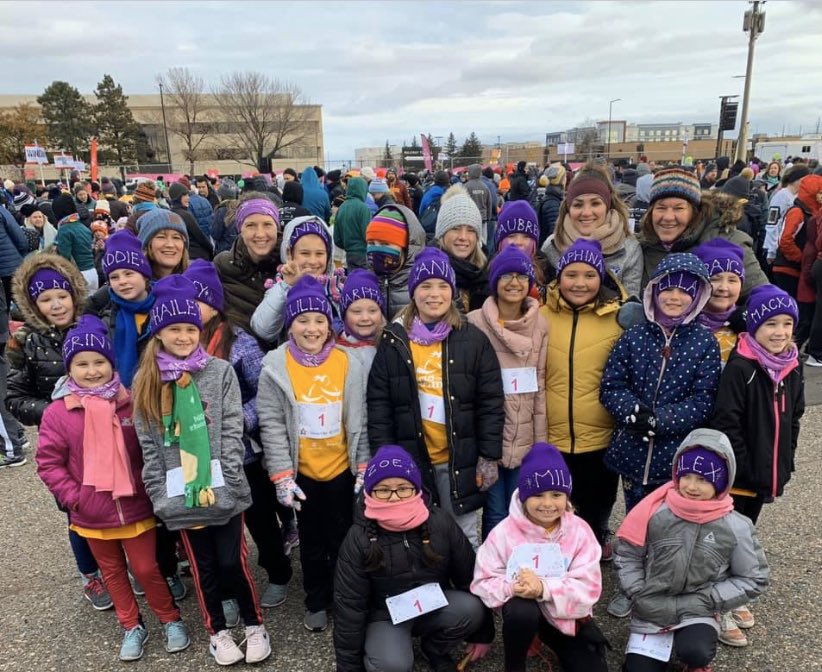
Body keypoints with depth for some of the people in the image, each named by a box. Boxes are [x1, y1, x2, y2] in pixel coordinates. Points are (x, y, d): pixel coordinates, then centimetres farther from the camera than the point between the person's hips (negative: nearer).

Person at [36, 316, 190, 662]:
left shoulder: (132, 403, -9)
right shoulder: (57, 413, -9)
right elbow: (48, 462, -4)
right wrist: (73, 497, -10)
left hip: (137, 509, -1)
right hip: (92, 517, 2)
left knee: (146, 569, 9)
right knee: (113, 573, 19)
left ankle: (171, 619, 31)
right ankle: (132, 627, 38)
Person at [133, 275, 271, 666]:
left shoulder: (221, 372, -3)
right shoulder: (146, 382, 3)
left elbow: (233, 431, -6)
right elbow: (148, 445, 3)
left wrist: (222, 483, -11)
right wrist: (160, 496, -2)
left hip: (222, 488, -2)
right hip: (181, 493, 2)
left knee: (232, 561, 6)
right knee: (203, 566, 14)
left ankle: (254, 624, 30)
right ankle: (217, 631, 36)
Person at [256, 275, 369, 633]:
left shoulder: (349, 363, -7)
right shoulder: (275, 367, -10)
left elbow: (361, 419, -2)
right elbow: (271, 424, -9)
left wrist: (364, 465, -1)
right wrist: (282, 475, -13)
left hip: (342, 468, 0)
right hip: (302, 472, 0)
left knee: (342, 537, 14)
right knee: (312, 540, 16)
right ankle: (316, 602, 38)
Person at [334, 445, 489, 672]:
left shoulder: (440, 522, -15)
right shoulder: (358, 539, -19)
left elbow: (469, 575, -3)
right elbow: (349, 606, -12)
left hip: (434, 606, 3)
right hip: (385, 614, -2)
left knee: (471, 609, -26)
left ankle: (435, 649, 4)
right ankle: (384, 647, 5)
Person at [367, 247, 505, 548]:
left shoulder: (473, 340, -1)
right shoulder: (393, 342, 0)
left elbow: (490, 403, 0)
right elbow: (379, 407, 0)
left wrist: (489, 457, -4)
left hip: (460, 461, 0)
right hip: (410, 461, 1)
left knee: (464, 538, 13)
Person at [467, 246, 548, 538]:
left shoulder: (540, 324, 4)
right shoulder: (475, 323, -7)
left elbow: (540, 384, 7)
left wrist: (541, 440, 6)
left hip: (525, 437, 3)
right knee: (496, 515, 5)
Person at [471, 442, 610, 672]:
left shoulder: (580, 531, -12)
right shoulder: (504, 532, -15)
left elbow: (589, 587, -18)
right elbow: (483, 582, -12)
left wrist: (544, 588, -34)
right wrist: (512, 587, -34)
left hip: (568, 613, 2)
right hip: (524, 609, -2)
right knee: (520, 612, -35)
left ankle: (550, 638, 21)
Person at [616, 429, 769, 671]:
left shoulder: (736, 528, -10)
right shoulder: (656, 513, -11)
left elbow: (753, 579, -2)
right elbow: (627, 556, -1)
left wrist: (702, 602, -10)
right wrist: (641, 597, -10)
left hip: (697, 613, -1)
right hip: (651, 611, 2)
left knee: (694, 652, -30)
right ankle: (661, 642, 26)